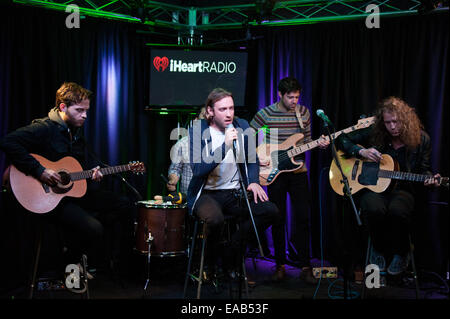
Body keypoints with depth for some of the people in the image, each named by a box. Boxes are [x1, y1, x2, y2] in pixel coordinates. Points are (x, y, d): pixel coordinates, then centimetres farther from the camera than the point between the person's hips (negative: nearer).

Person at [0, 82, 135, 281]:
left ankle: (117, 264, 12)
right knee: (93, 228, -28)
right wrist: (39, 171, -29)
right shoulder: (44, 128, -15)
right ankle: (76, 267, 2)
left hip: (74, 189, 9)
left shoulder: (77, 132, 12)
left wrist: (91, 174, 1)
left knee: (123, 206, 4)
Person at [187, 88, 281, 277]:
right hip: (206, 193, -5)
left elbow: (252, 159, 19)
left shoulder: (242, 126, 5)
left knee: (271, 211, -18)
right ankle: (209, 266, -3)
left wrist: (253, 182, -1)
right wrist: (225, 146, -26)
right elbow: (197, 170, -20)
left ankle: (230, 261, 0)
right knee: (215, 219, -38)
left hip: (234, 193, 5)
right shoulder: (198, 130, -9)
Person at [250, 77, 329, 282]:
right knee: (278, 219, 3)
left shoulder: (304, 112, 5)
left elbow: (307, 140, 13)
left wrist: (319, 144, -6)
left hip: (298, 171, 3)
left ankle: (304, 266, 6)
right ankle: (280, 263, 15)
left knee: (302, 217, -2)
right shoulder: (265, 114, -6)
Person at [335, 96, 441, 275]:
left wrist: (429, 178, -14)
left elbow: (422, 169, 9)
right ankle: (378, 249, -2)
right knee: (374, 209, -35)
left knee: (397, 211, -35)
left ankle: (401, 253, -4)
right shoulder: (373, 132, -3)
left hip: (402, 188, 0)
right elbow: (341, 140, 3)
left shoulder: (421, 139, -1)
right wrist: (361, 152, -13)